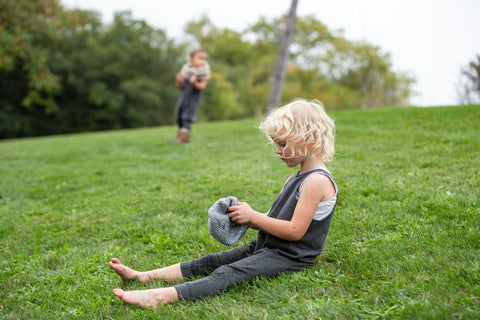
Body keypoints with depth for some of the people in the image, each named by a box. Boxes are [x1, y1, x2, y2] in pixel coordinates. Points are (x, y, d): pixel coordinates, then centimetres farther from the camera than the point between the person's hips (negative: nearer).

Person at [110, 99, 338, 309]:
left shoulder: (317, 181, -16)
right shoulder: (297, 179, 17)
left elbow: (295, 230, -22)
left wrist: (253, 217, -15)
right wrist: (249, 217, -2)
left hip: (289, 257, -9)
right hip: (266, 247, 9)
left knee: (228, 274, -26)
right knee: (210, 262, -2)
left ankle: (160, 297, -39)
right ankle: (143, 277, -6)